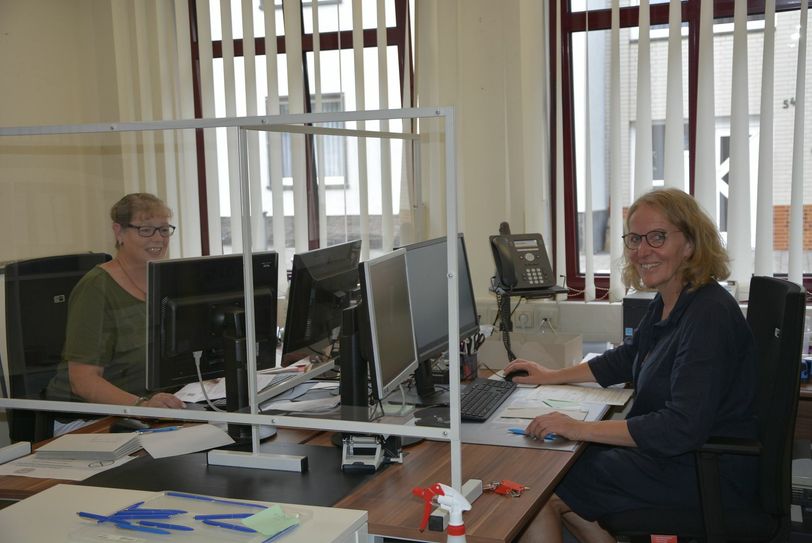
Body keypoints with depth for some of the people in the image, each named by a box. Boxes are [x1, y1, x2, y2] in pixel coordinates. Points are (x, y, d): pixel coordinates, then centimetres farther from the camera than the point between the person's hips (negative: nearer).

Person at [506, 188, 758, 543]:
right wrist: (551, 376, 18)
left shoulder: (709, 315, -25)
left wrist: (580, 429, -29)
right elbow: (626, 360, 23)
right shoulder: (667, 303, 6)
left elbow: (682, 427, -30)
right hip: (668, 451, 10)